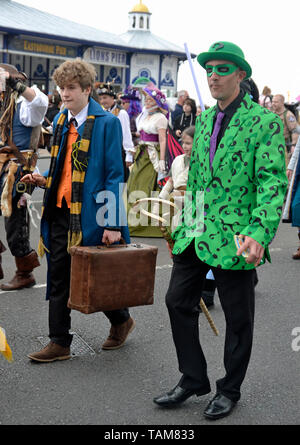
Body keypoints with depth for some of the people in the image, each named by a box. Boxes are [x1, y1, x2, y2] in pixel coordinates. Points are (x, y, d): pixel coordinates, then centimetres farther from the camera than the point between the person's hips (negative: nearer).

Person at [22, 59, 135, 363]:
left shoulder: (106, 123, -9)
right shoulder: (60, 121, 12)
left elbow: (114, 176, -12)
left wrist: (113, 223, -17)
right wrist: (44, 180, 1)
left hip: (89, 213, -6)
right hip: (60, 211, 7)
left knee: (95, 277, 6)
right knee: (58, 278, 9)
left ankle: (121, 320, 33)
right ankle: (59, 343, 18)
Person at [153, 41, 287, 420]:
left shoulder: (265, 122, -9)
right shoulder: (203, 120, 12)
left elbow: (273, 182, -15)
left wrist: (259, 233, -27)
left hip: (235, 236, -6)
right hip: (194, 233, 7)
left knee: (237, 317, 8)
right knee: (178, 302, 10)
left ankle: (229, 390, 27)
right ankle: (193, 379, 27)